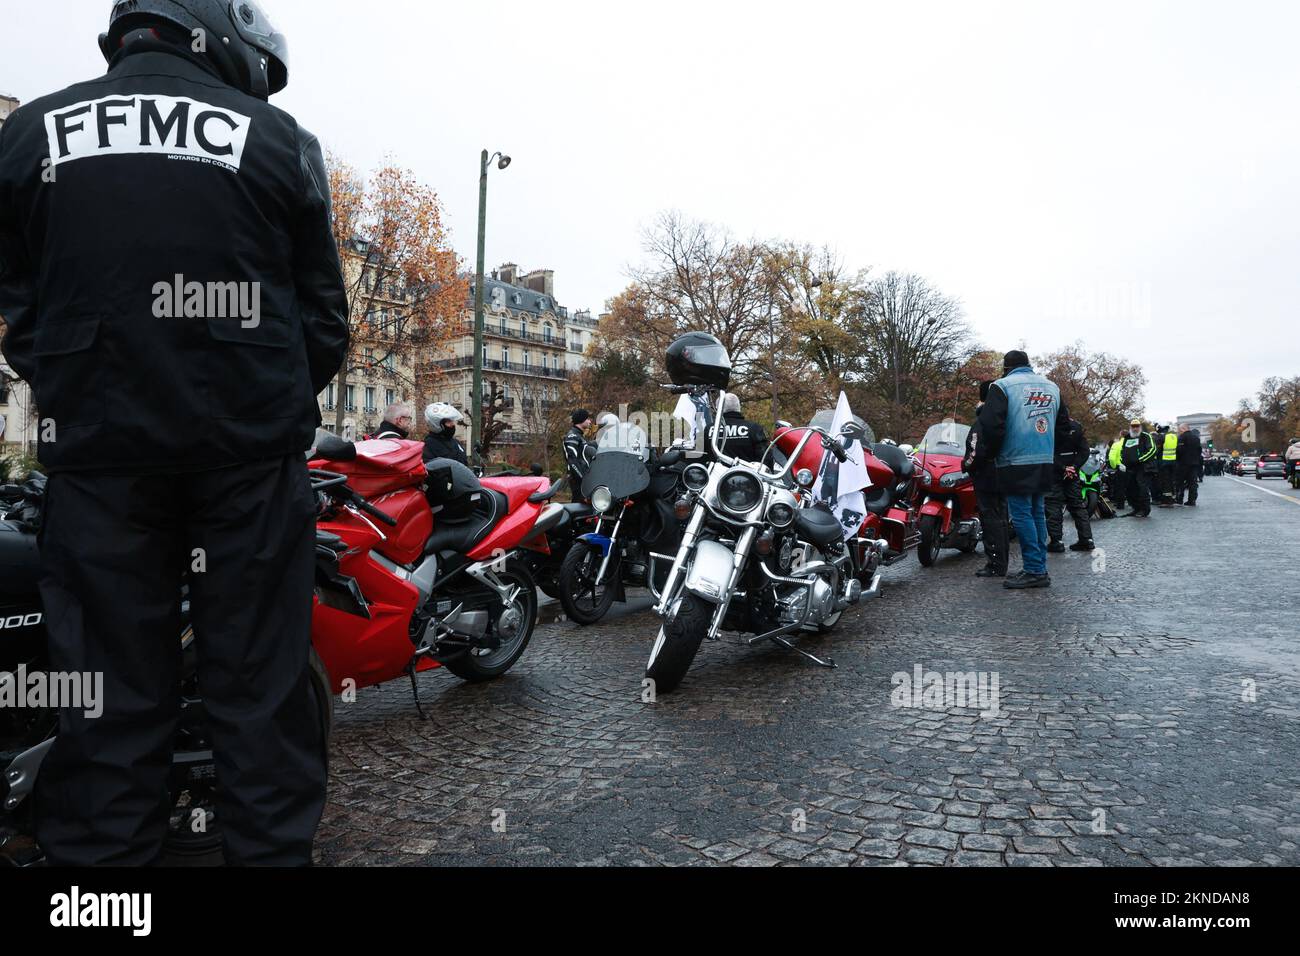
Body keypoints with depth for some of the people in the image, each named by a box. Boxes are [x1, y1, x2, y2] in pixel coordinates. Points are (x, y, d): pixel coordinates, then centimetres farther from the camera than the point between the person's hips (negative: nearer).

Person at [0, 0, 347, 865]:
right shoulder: (278, 140, 3)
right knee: (261, 681, 7)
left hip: (98, 448, 2)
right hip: (252, 450, -1)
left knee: (111, 692, 9)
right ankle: (273, 847, 16)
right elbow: (324, 313, 4)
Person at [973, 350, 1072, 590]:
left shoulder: (1002, 386, -6)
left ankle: (1035, 571, -5)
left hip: (1016, 464, -7)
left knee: (1022, 515, -4)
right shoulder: (1051, 386, 16)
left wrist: (984, 455, -2)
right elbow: (1063, 425, 20)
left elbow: (991, 426, -15)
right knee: (1037, 512, 13)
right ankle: (1040, 570, 16)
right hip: (1045, 463, 7)